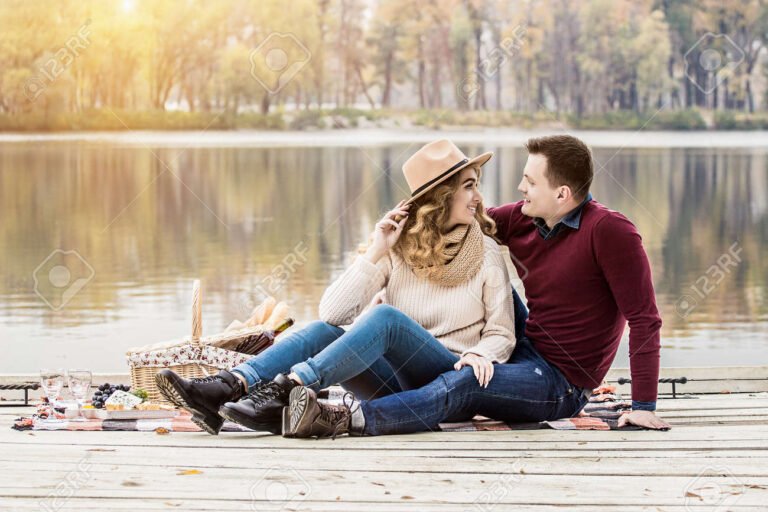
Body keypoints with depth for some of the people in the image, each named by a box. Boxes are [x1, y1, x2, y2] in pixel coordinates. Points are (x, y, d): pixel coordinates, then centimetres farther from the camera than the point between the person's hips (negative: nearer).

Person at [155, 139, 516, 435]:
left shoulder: (486, 253, 3)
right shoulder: (399, 248, 6)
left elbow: (501, 333, 5)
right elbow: (332, 312, -4)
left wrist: (480, 354, -18)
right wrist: (375, 254, -12)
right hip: (396, 381, 3)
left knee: (385, 316, -30)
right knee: (324, 331, -23)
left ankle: (282, 395, -45)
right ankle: (229, 387, -42)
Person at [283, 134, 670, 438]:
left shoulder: (610, 230, -19)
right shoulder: (519, 220, 2)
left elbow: (644, 318, -19)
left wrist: (644, 407, -23)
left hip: (562, 385, -8)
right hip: (525, 353, 8)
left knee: (461, 385, -31)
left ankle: (348, 418, -46)